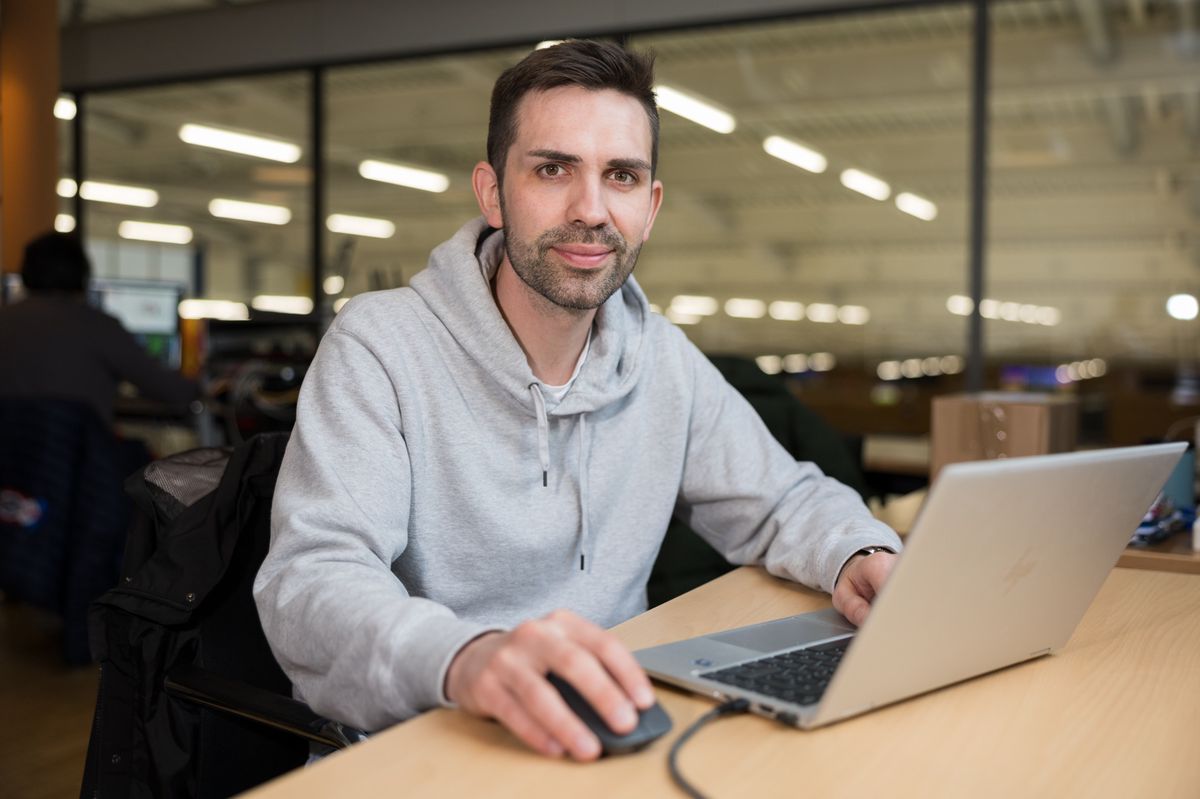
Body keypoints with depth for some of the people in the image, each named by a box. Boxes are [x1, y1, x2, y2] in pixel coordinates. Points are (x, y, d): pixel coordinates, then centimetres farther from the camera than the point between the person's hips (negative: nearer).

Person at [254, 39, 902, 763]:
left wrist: (858, 556, -12)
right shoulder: (380, 345, -12)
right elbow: (309, 582, -22)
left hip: (611, 737, 4)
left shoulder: (666, 359, 5)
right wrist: (461, 658, -44)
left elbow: (781, 501, 12)